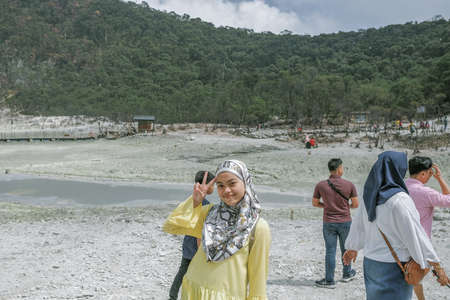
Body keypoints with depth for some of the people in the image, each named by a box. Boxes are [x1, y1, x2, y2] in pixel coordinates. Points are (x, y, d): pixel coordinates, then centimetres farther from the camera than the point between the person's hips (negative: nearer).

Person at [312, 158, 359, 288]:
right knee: (346, 249, 19)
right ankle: (347, 274, 36)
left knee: (330, 251, 5)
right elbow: (355, 204, -5)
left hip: (329, 223, 0)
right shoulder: (349, 185, -10)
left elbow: (314, 203, 1)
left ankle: (329, 280, 9)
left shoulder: (320, 185, -8)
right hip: (345, 222, 0)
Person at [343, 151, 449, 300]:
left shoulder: (370, 195, 0)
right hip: (395, 268, -7)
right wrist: (438, 268, -14)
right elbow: (416, 234, -21)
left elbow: (358, 224, 13)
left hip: (371, 263, 7)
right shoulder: (399, 199, -22)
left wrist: (352, 248, 29)